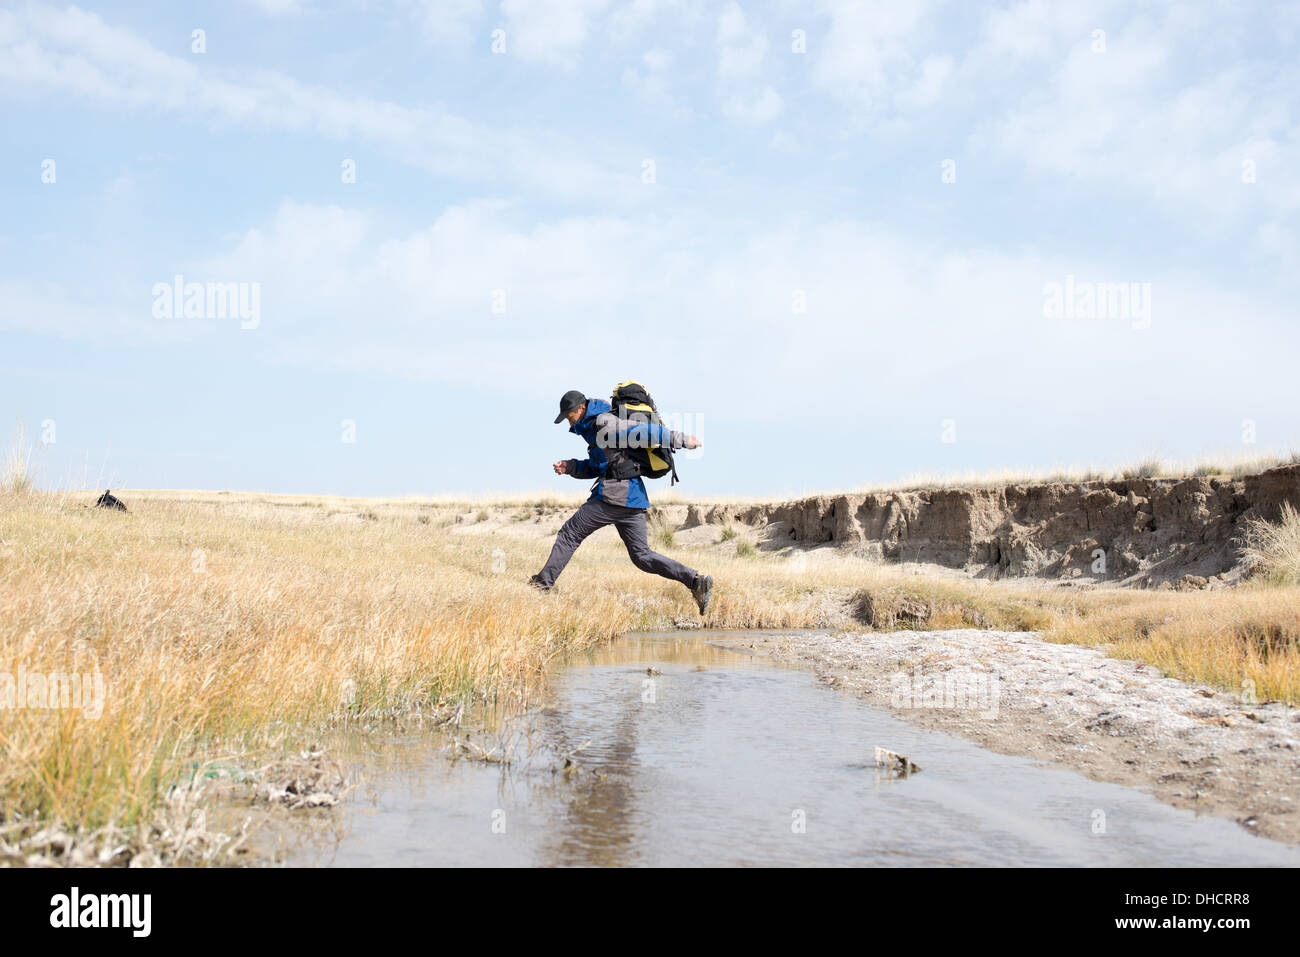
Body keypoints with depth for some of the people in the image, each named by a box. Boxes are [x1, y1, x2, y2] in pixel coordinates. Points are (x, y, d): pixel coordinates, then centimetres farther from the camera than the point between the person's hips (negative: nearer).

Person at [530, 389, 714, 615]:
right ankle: (696, 581, -6)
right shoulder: (593, 428, 21)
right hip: (634, 496, 10)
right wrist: (569, 466, 14)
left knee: (570, 534, 4)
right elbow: (595, 468, 29)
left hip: (615, 495, -10)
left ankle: (543, 582, 12)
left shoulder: (606, 423, -11)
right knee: (641, 555, 6)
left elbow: (644, 432, -16)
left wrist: (681, 439, -16)